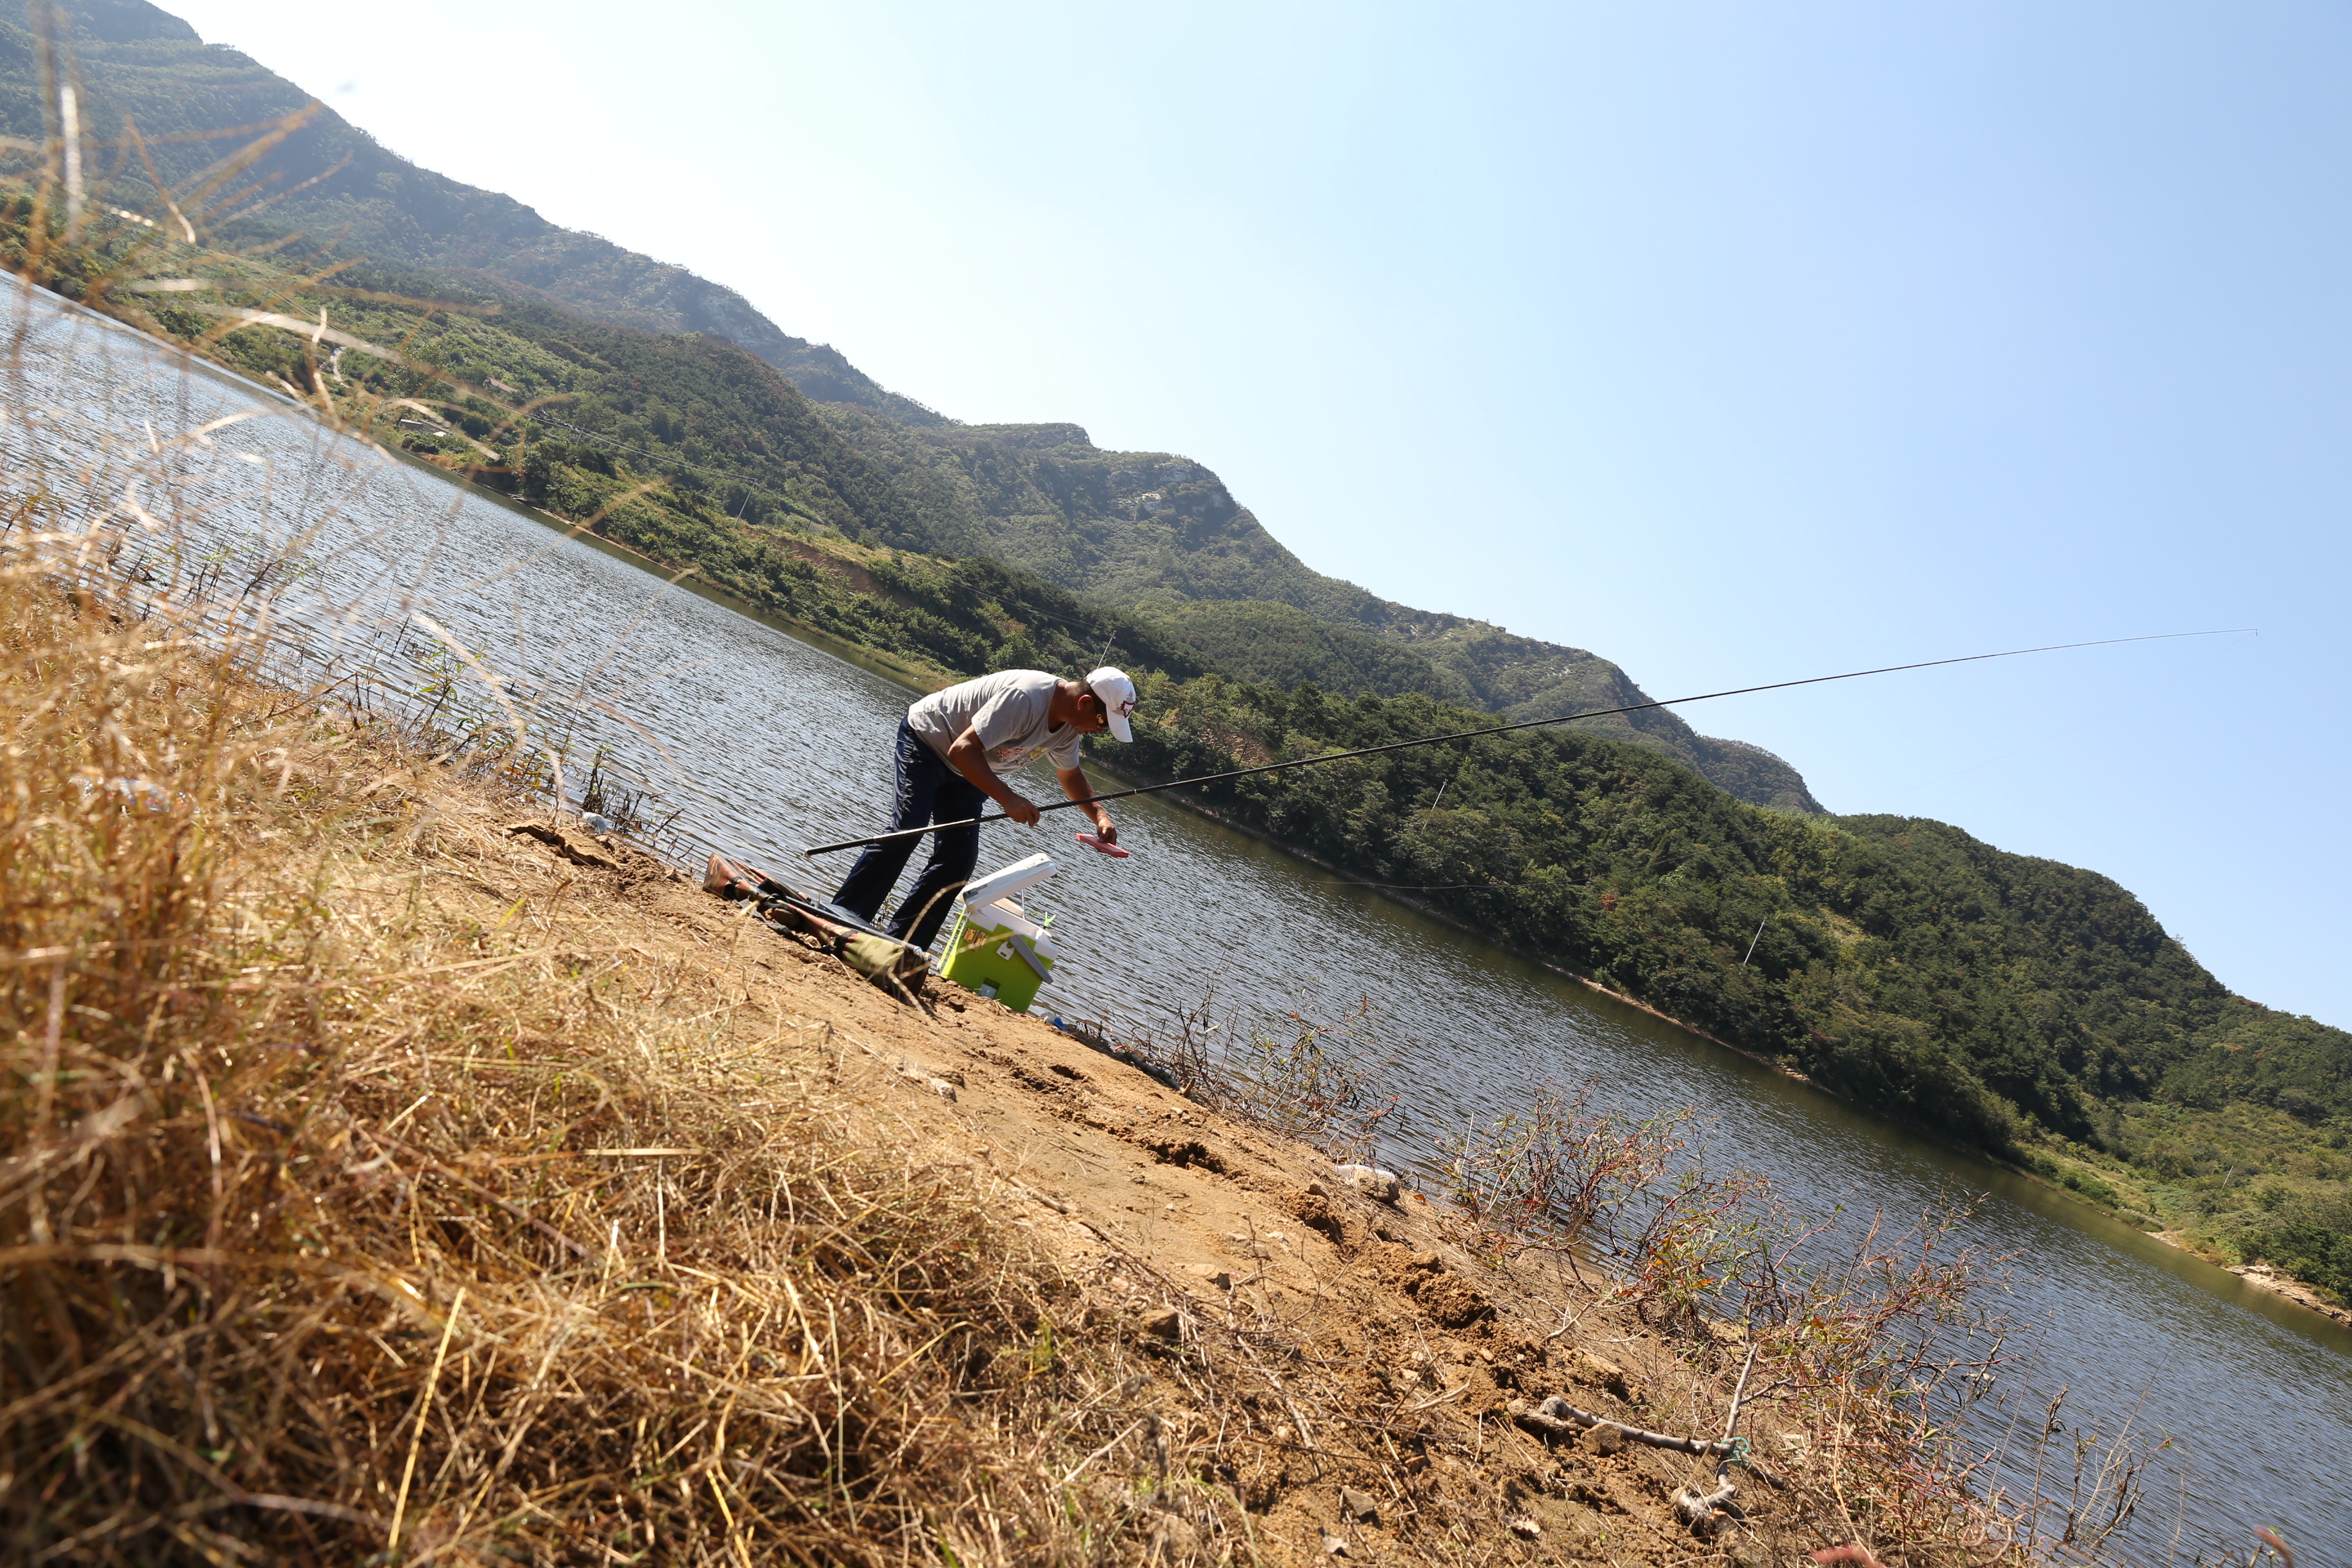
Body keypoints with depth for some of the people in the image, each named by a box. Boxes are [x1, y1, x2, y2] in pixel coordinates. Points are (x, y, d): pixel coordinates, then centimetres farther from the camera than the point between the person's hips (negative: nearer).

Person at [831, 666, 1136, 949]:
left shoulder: (1069, 725, -7)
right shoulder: (1025, 697, -35)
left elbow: (1072, 776, 11)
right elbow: (963, 751, -36)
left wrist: (1100, 815, -4)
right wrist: (1008, 798, -40)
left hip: (966, 774, 8)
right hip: (926, 738, -8)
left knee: (959, 860, -4)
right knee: (906, 830, -22)